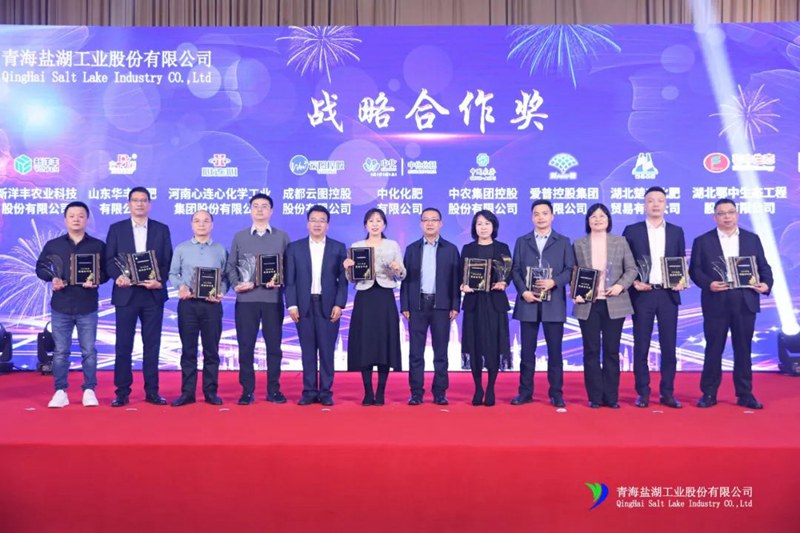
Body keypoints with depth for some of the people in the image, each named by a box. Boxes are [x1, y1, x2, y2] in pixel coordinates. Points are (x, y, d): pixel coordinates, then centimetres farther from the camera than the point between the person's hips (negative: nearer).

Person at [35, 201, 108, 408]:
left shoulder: (98, 245, 4)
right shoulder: (52, 245, 7)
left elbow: (106, 270, 3)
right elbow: (40, 267, 12)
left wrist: (97, 279, -18)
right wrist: (52, 278, -8)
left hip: (87, 307, -1)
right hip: (61, 307, 1)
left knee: (89, 351, 3)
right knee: (60, 351, 5)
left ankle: (89, 390, 13)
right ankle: (60, 392, 14)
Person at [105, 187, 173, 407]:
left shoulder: (162, 229, 8)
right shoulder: (116, 228, 8)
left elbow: (169, 261, 4)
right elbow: (109, 260, 3)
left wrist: (159, 281, -12)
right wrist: (118, 276, -16)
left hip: (153, 294, 1)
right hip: (126, 293, 0)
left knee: (152, 344, 5)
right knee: (123, 345, 3)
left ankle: (152, 391, 12)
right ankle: (122, 392, 11)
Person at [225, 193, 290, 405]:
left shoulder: (282, 236, 9)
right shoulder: (239, 237, 12)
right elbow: (230, 266, 9)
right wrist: (236, 284, -9)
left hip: (273, 299, 0)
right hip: (246, 299, 1)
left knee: (274, 345, 4)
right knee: (246, 346, 2)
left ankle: (274, 390, 13)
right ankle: (247, 390, 10)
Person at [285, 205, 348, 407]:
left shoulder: (338, 248, 6)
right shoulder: (294, 247, 8)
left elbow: (343, 279, 3)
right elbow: (290, 280, 5)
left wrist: (339, 304, -7)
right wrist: (291, 305, -4)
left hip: (328, 306, -1)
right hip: (304, 306, 1)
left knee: (327, 351, 2)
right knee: (308, 351, 5)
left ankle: (326, 392, 10)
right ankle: (309, 391, 12)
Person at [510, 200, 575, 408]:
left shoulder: (563, 242, 9)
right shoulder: (522, 241, 12)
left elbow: (570, 269, 2)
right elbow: (515, 270, 6)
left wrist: (554, 282, -15)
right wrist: (523, 291, -9)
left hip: (553, 303, -1)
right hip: (528, 302, 1)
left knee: (554, 350, 3)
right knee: (527, 350, 5)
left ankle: (556, 393, 12)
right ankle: (525, 392, 13)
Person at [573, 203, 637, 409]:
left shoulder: (620, 242, 7)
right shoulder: (579, 244, 6)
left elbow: (631, 269, 5)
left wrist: (621, 285, -12)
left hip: (614, 304, 0)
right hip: (588, 304, 0)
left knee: (612, 351, 5)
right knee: (591, 351, 3)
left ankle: (611, 396, 13)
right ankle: (595, 396, 10)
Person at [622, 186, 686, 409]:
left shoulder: (676, 231, 11)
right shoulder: (632, 231, 4)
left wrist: (682, 281, -7)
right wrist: (632, 282, -12)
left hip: (668, 294, 2)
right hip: (642, 294, -2)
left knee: (669, 346, 4)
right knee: (641, 346, 2)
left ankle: (667, 393, 14)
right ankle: (643, 393, 10)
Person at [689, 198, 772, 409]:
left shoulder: (752, 239, 11)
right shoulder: (702, 241, 4)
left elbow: (763, 266, 10)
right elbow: (694, 270, -1)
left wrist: (766, 283, -8)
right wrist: (708, 284, -18)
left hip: (745, 301, 2)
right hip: (716, 302, -2)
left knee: (743, 349, 7)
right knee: (713, 349, 3)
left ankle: (745, 394, 16)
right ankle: (709, 393, 11)